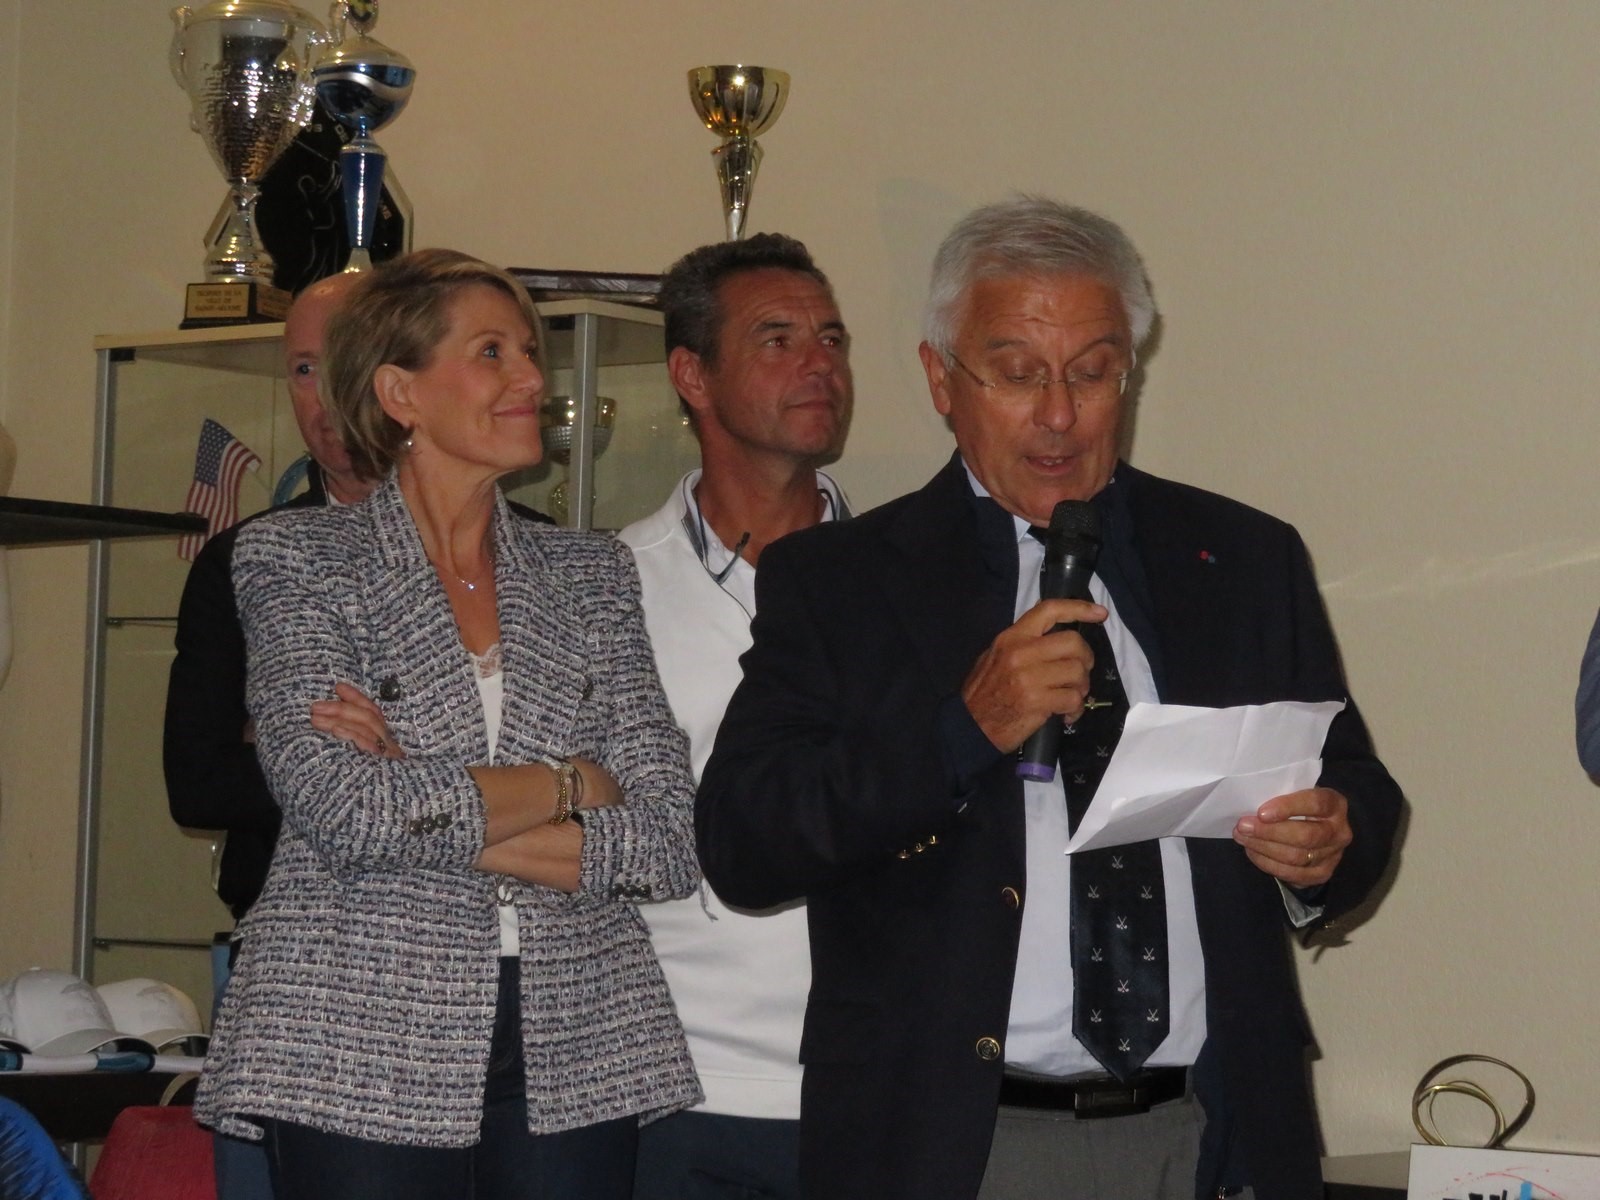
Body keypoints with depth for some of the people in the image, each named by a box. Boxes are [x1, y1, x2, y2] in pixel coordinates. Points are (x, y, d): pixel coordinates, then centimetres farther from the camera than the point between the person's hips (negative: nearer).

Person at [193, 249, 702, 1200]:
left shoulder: (590, 571, 11)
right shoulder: (296, 558, 2)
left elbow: (674, 840, 0)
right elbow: (341, 811, -13)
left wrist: (427, 811, -9)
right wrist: (569, 784, -5)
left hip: (577, 1059, 3)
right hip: (365, 1056, -3)